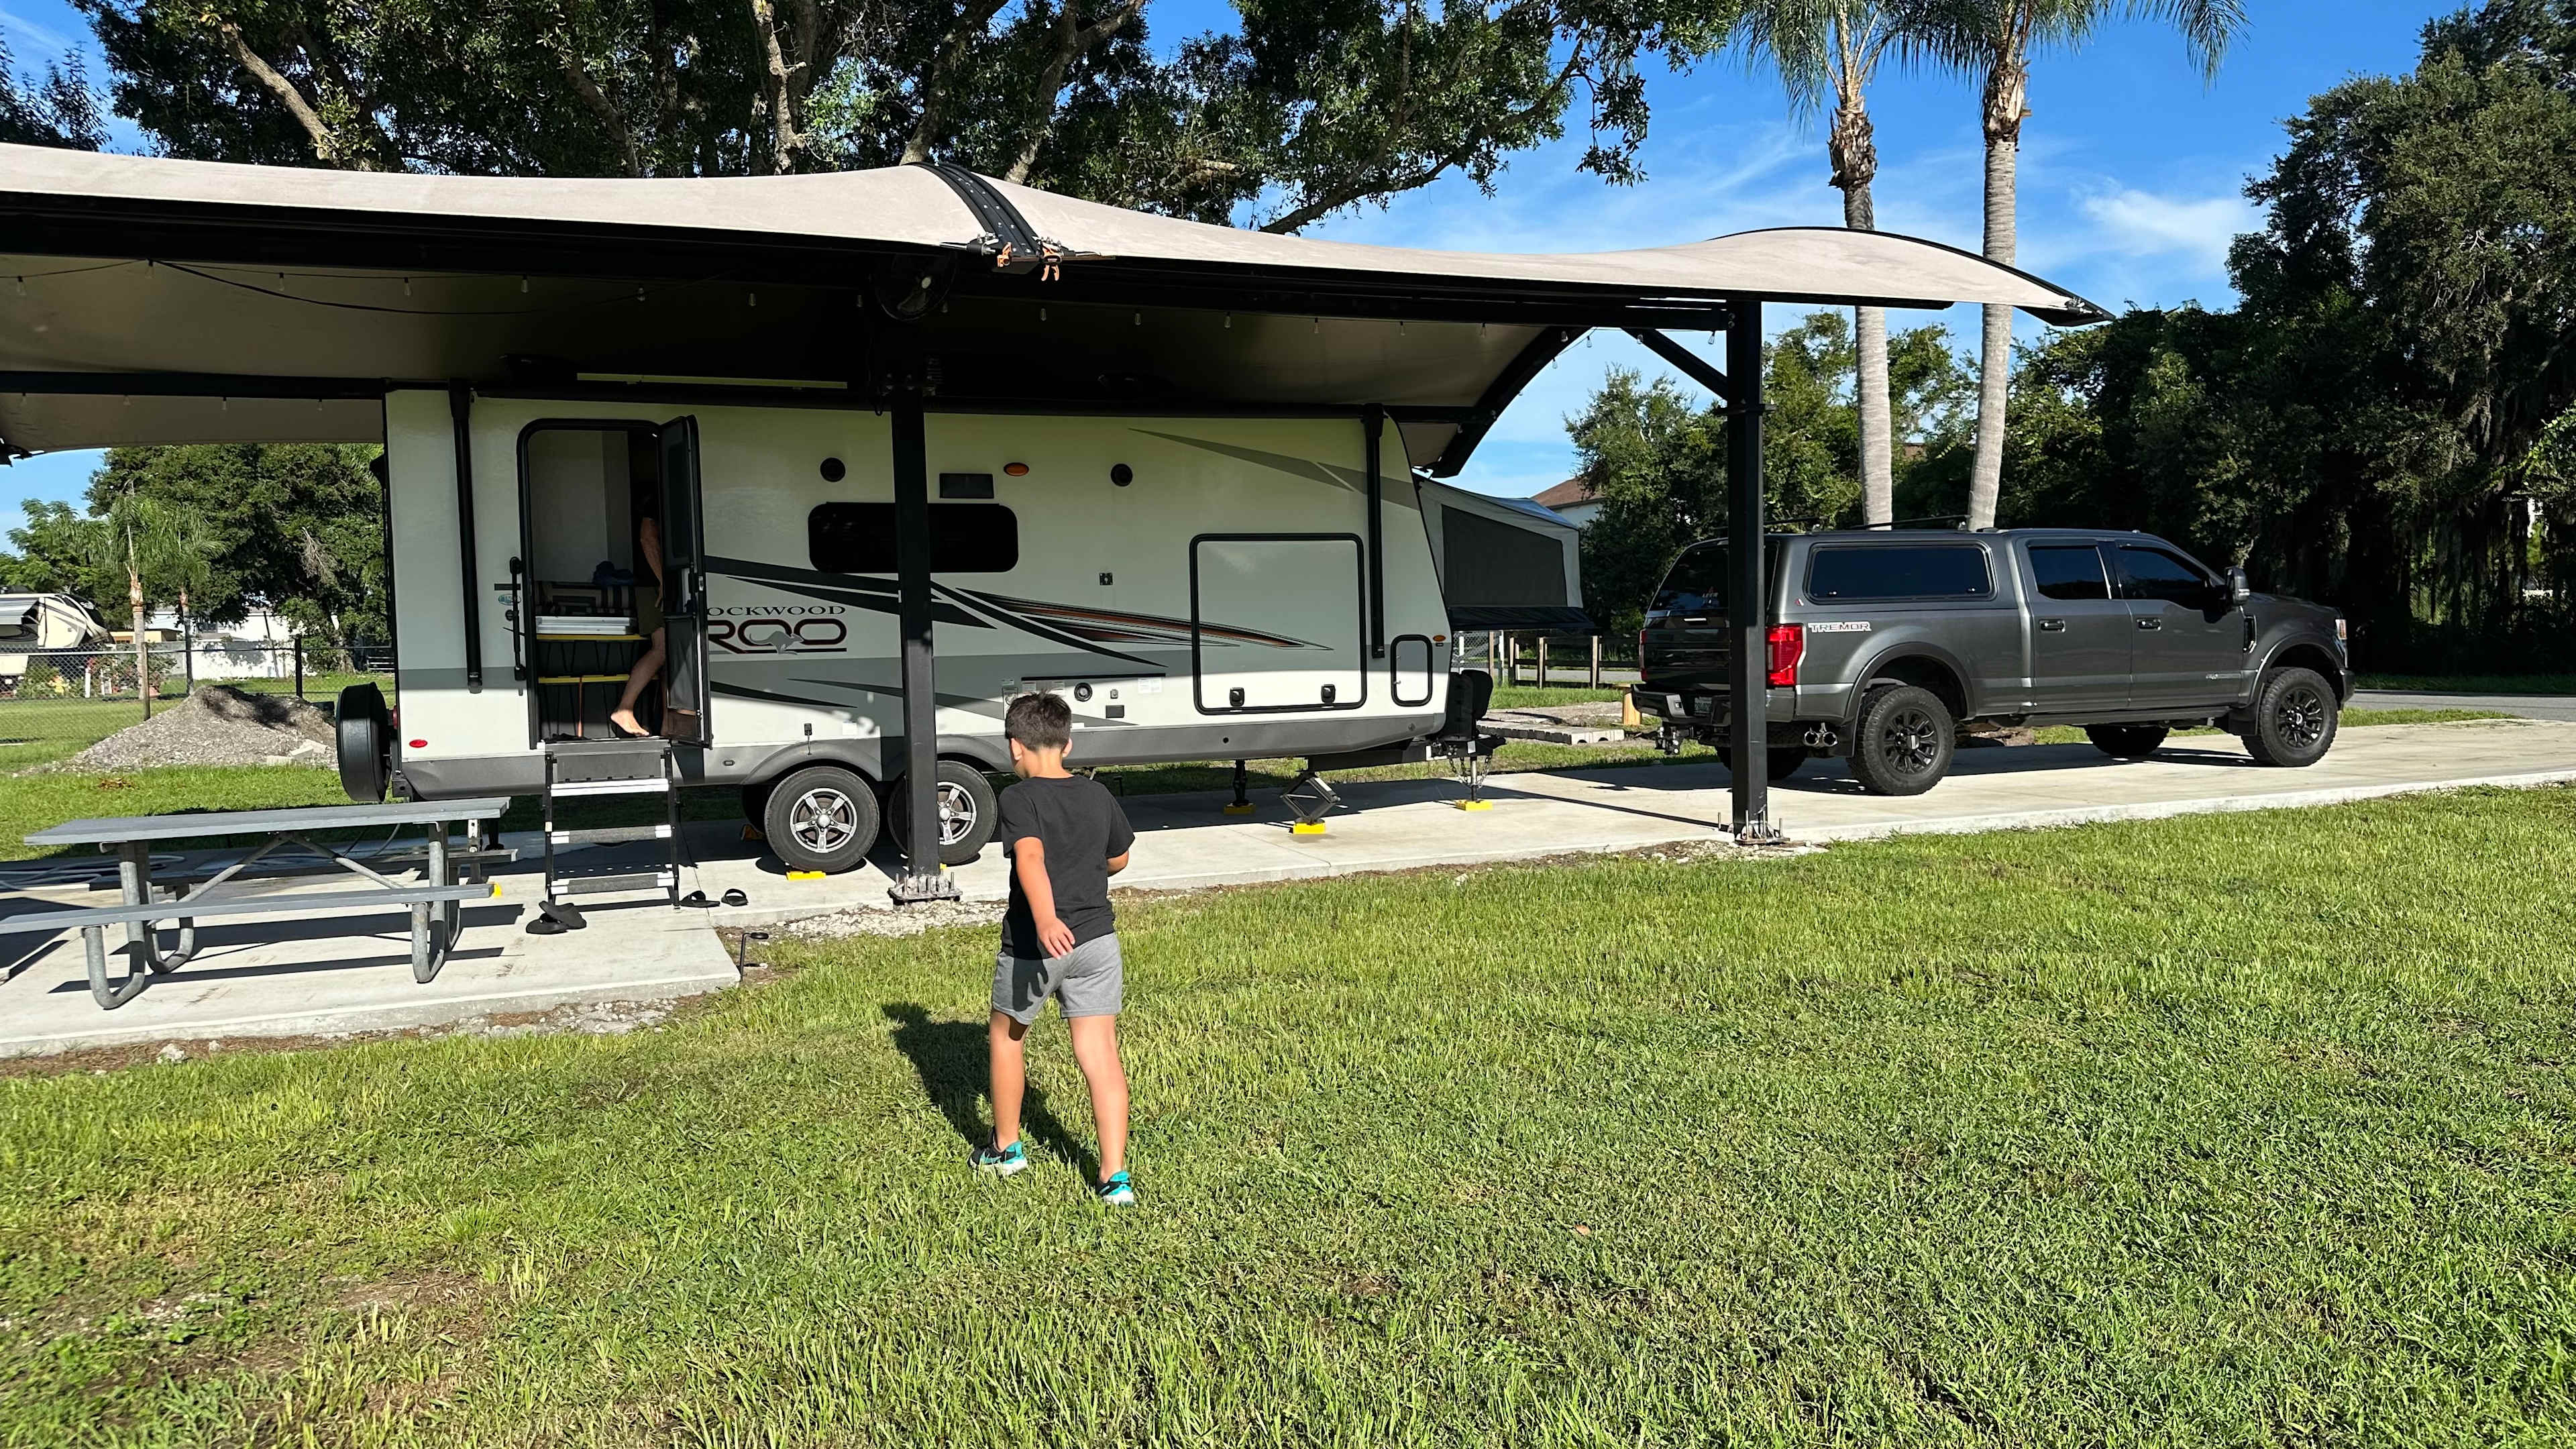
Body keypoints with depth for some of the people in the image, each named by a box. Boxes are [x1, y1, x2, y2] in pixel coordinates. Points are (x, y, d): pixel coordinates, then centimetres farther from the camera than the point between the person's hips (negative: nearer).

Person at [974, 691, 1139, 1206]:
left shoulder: (1018, 799, -12)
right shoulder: (1099, 796, 5)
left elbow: (1030, 858, -30)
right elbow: (1118, 859, 19)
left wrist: (1046, 919, -43)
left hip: (1035, 946, -4)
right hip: (1096, 940, 4)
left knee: (1006, 1036, 21)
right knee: (1101, 1053, 3)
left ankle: (1005, 1149, 35)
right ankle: (1115, 1176, -3)